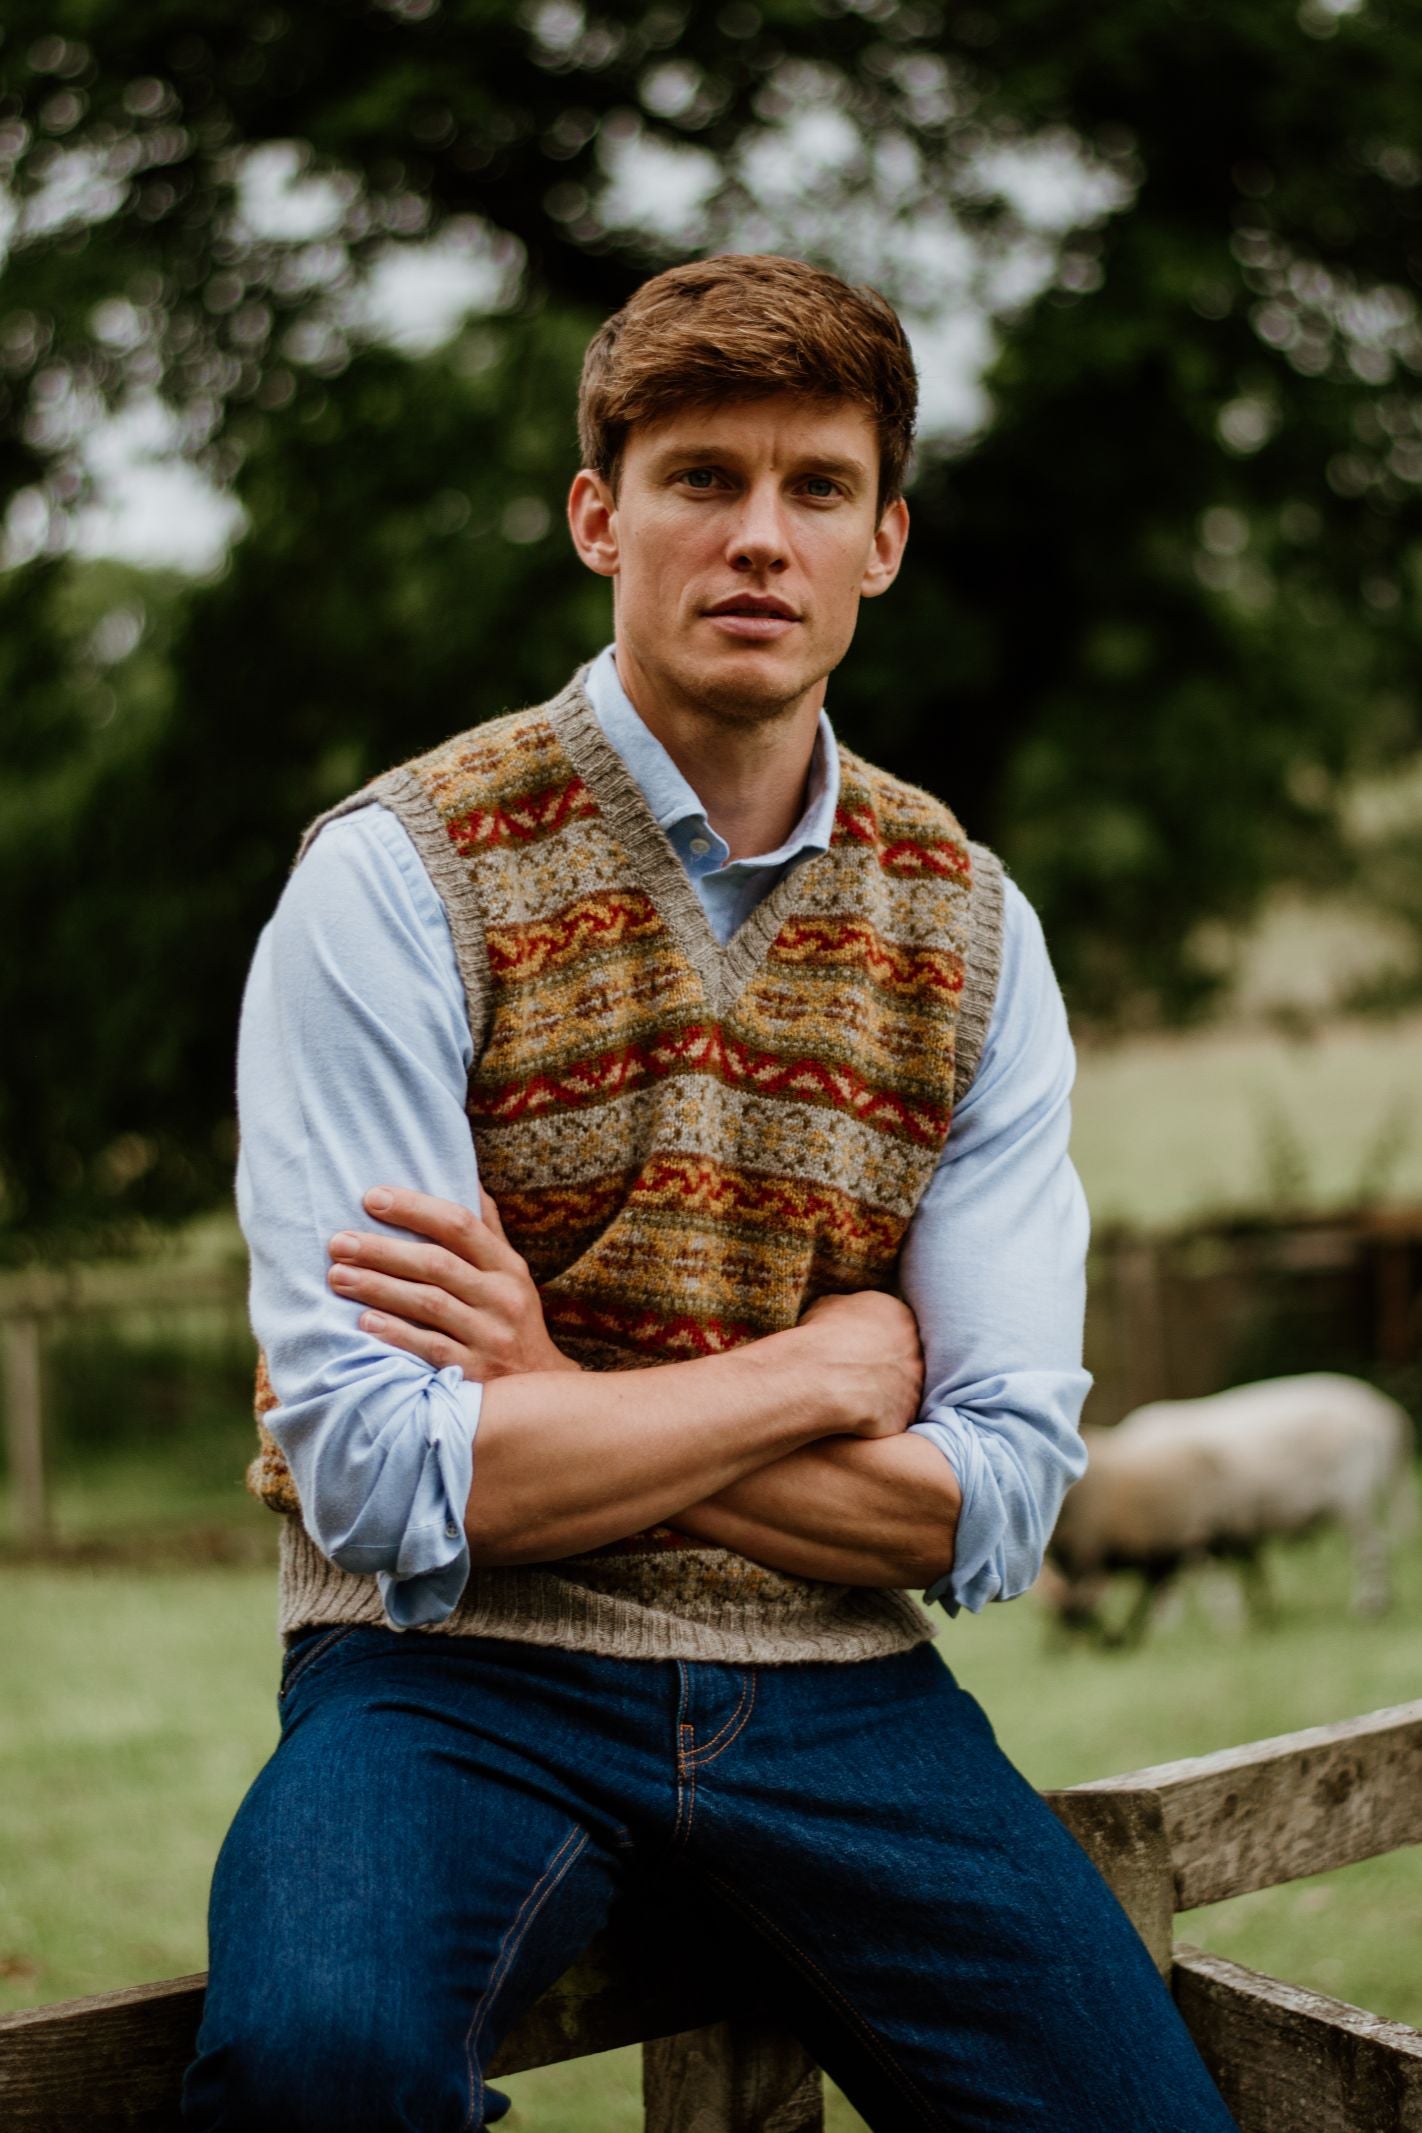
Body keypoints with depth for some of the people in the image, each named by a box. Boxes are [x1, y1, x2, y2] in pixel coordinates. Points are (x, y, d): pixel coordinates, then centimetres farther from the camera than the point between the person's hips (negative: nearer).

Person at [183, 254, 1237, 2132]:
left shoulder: (968, 929, 7)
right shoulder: (403, 881, -6)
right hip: (459, 1685, -4)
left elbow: (1003, 1497, -1)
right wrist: (829, 1370, -8)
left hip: (839, 1696, 4)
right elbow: (381, 1479, -15)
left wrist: (568, 1411, -10)